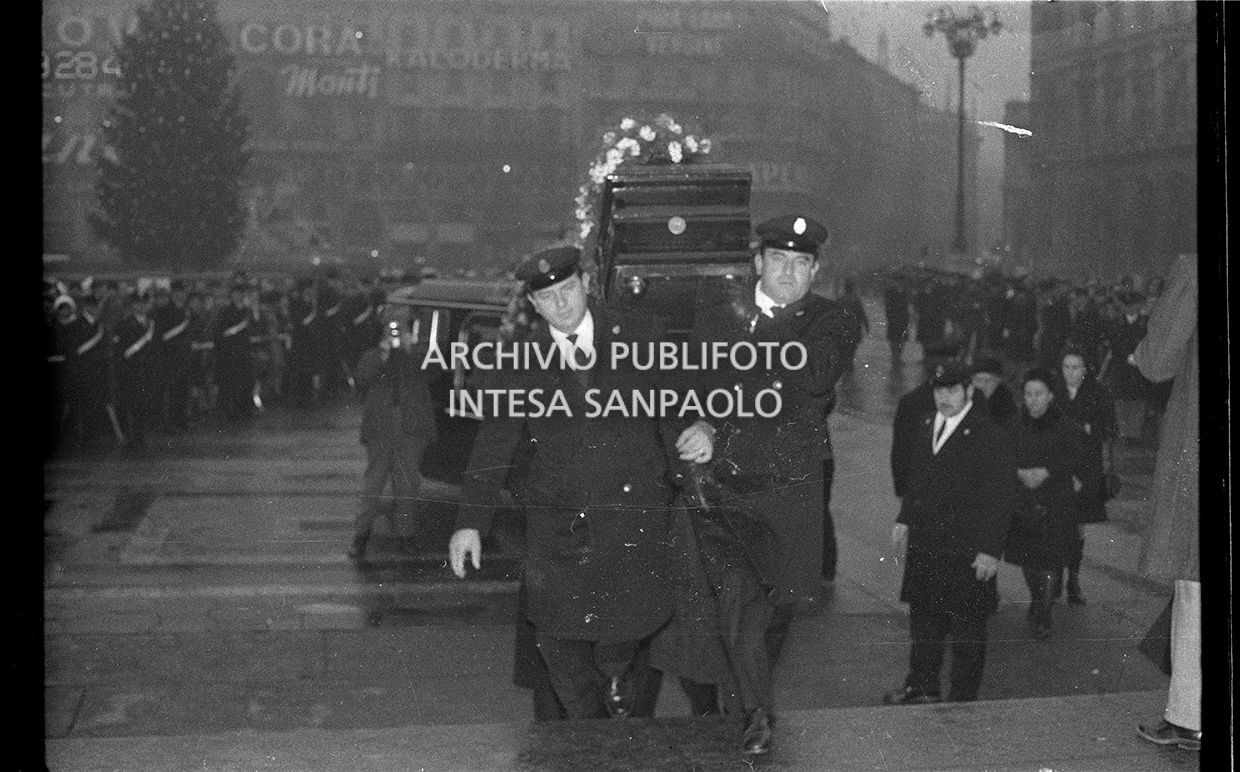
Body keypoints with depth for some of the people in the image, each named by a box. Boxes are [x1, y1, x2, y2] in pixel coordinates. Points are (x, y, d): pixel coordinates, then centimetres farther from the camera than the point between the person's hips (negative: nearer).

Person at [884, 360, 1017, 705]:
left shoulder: (988, 434, -13)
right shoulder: (927, 425, 8)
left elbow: (1001, 496, -14)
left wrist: (991, 550, -17)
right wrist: (904, 519, 14)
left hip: (966, 552, -7)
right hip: (924, 544, 7)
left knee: (966, 625, 5)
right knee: (923, 617, 17)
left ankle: (962, 699, 17)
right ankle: (922, 687, 32)